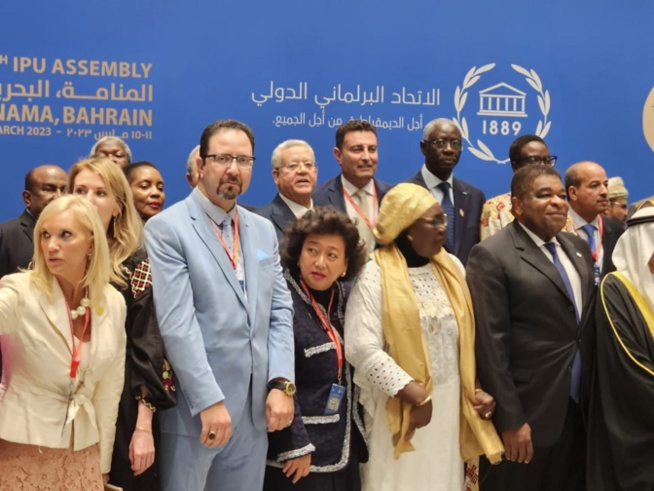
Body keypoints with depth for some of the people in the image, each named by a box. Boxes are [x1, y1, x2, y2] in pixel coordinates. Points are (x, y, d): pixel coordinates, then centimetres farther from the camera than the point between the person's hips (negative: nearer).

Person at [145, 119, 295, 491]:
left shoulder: (264, 230, 12)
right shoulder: (167, 228, -8)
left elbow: (281, 312, 9)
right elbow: (176, 323, -15)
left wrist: (281, 384, -3)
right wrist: (210, 401, -18)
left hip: (255, 406, 6)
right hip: (195, 406, -5)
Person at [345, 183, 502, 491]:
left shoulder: (452, 267, 6)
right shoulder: (375, 274, -12)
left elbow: (468, 334, 12)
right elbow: (362, 348, -19)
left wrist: (479, 387, 4)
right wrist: (416, 394, -17)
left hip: (450, 404, 5)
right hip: (399, 407, -5)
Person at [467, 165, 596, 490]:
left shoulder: (578, 247, 10)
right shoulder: (492, 255, -12)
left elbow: (589, 324, 13)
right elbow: (491, 344, -16)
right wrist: (511, 419, -17)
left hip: (578, 407, 7)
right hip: (526, 411, -6)